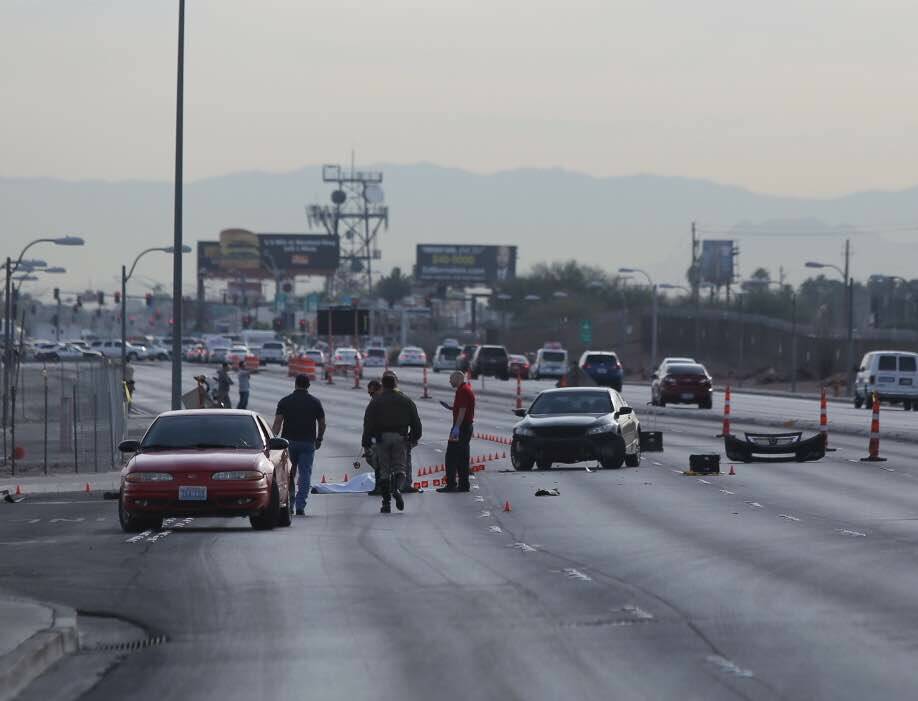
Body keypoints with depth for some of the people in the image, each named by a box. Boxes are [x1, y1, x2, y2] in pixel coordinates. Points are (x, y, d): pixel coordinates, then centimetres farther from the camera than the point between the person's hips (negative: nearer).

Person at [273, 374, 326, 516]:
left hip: (289, 441, 0)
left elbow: (277, 422, -8)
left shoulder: (284, 401, 1)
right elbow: (322, 423, 7)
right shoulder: (315, 402, 3)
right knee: (305, 475, 0)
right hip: (308, 442, 0)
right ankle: (300, 507, -9)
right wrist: (319, 439, 21)